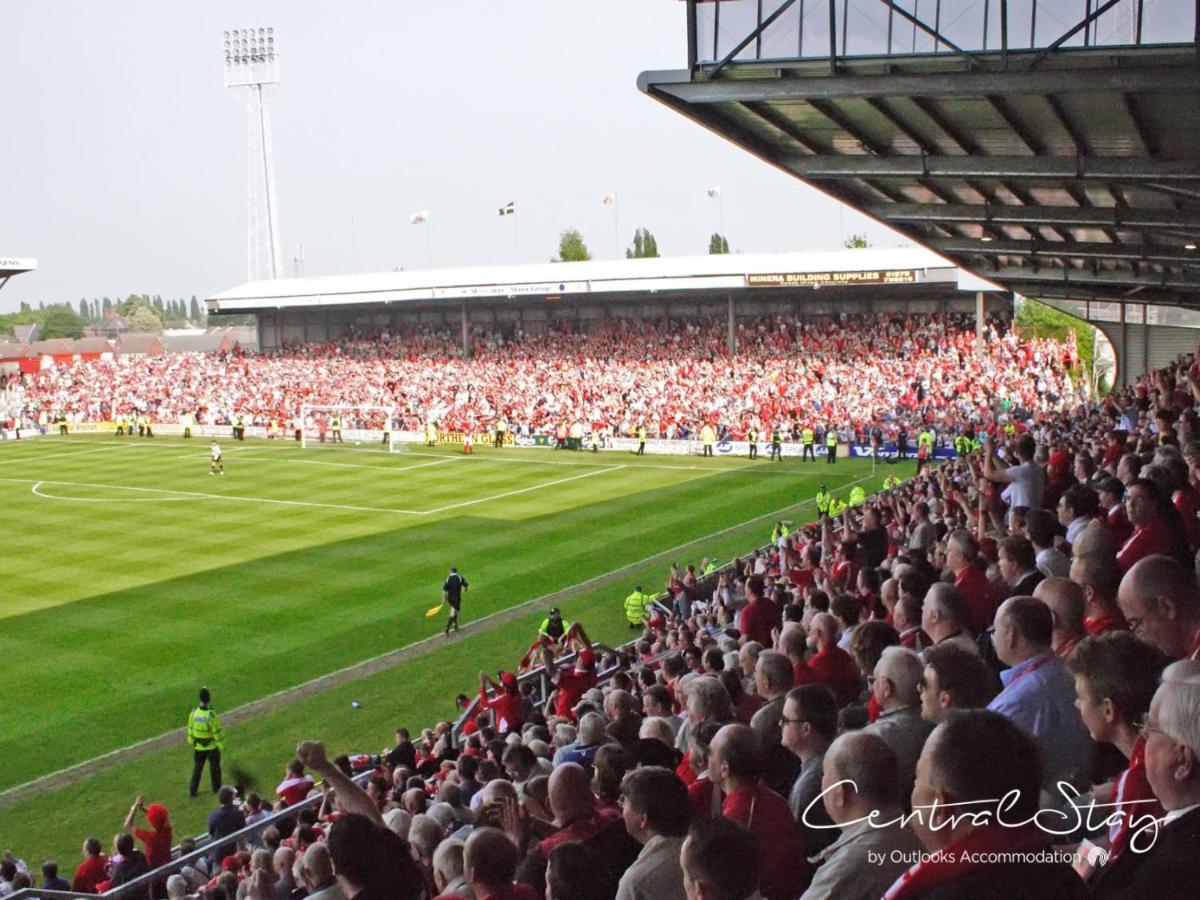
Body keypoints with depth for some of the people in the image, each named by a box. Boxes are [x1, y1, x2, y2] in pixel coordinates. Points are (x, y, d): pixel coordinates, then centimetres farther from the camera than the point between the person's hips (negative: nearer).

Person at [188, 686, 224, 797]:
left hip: (199, 746, 3)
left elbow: (190, 729, 1)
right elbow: (217, 732, -18)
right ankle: (216, 788, 29)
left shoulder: (193, 713, -13)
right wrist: (221, 745, -4)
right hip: (212, 746, -3)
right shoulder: (211, 715, -27)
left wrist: (191, 741, 17)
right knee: (214, 767, 16)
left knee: (197, 768, 18)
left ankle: (192, 790, 23)